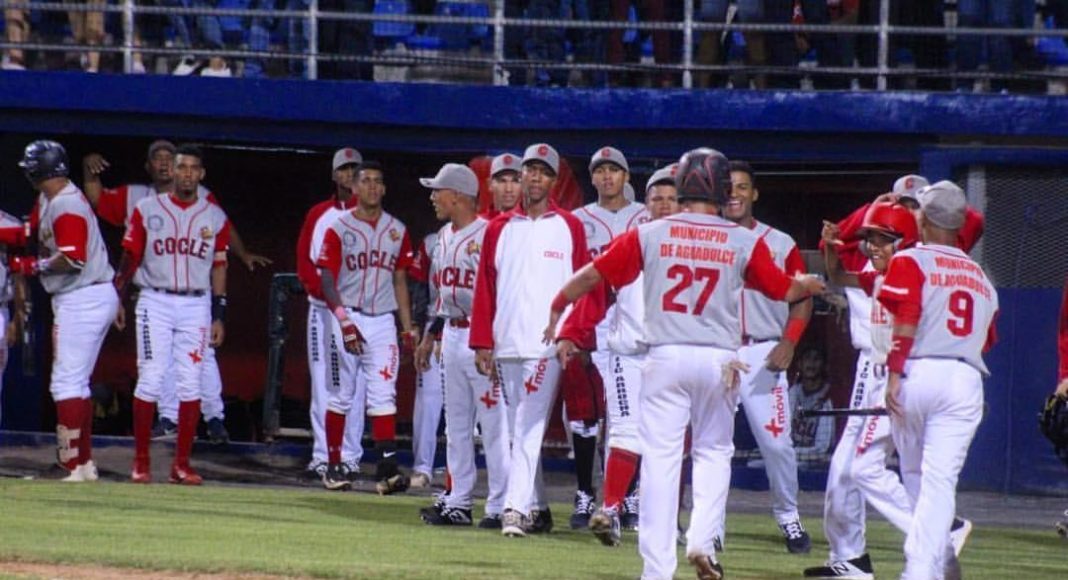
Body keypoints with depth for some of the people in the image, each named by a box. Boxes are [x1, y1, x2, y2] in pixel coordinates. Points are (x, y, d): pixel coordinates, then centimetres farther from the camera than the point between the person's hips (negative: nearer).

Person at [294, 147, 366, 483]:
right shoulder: (318, 214, 13)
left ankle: (350, 458, -6)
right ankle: (321, 458, 2)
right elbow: (304, 260, 8)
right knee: (321, 383, 1)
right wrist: (323, 290, -9)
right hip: (321, 305, 3)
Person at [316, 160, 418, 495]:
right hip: (348, 318, -2)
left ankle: (387, 468, -15)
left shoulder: (397, 231, 11)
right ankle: (333, 467, 9)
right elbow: (327, 280, -6)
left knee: (383, 395, -7)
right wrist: (344, 321, -17)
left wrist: (408, 327, 9)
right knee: (341, 395, 2)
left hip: (383, 321, 2)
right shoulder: (339, 229, -1)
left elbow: (400, 281, 15)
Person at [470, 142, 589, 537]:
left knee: (529, 427, -13)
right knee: (519, 430, 8)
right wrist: (482, 343, 4)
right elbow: (485, 287, 10)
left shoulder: (569, 228, 4)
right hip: (507, 344, 5)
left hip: (547, 344, -5)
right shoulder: (499, 228, 13)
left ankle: (517, 508, -20)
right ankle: (536, 508, 15)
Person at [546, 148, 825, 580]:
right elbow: (785, 290, 10)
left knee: (660, 459, 1)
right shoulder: (744, 242, 0)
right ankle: (702, 541, 0)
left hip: (665, 359, 0)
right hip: (718, 360, 0)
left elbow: (593, 274, 4)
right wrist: (810, 285, 33)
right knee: (714, 451, 18)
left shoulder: (650, 235, 0)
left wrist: (557, 308, 20)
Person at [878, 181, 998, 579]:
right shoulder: (980, 277, 19)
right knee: (940, 481, -4)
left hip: (918, 372, -3)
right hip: (966, 380, 3)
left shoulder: (911, 262, 3)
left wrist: (895, 373, -10)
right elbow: (985, 340, 18)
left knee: (914, 474, 16)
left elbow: (906, 321, -9)